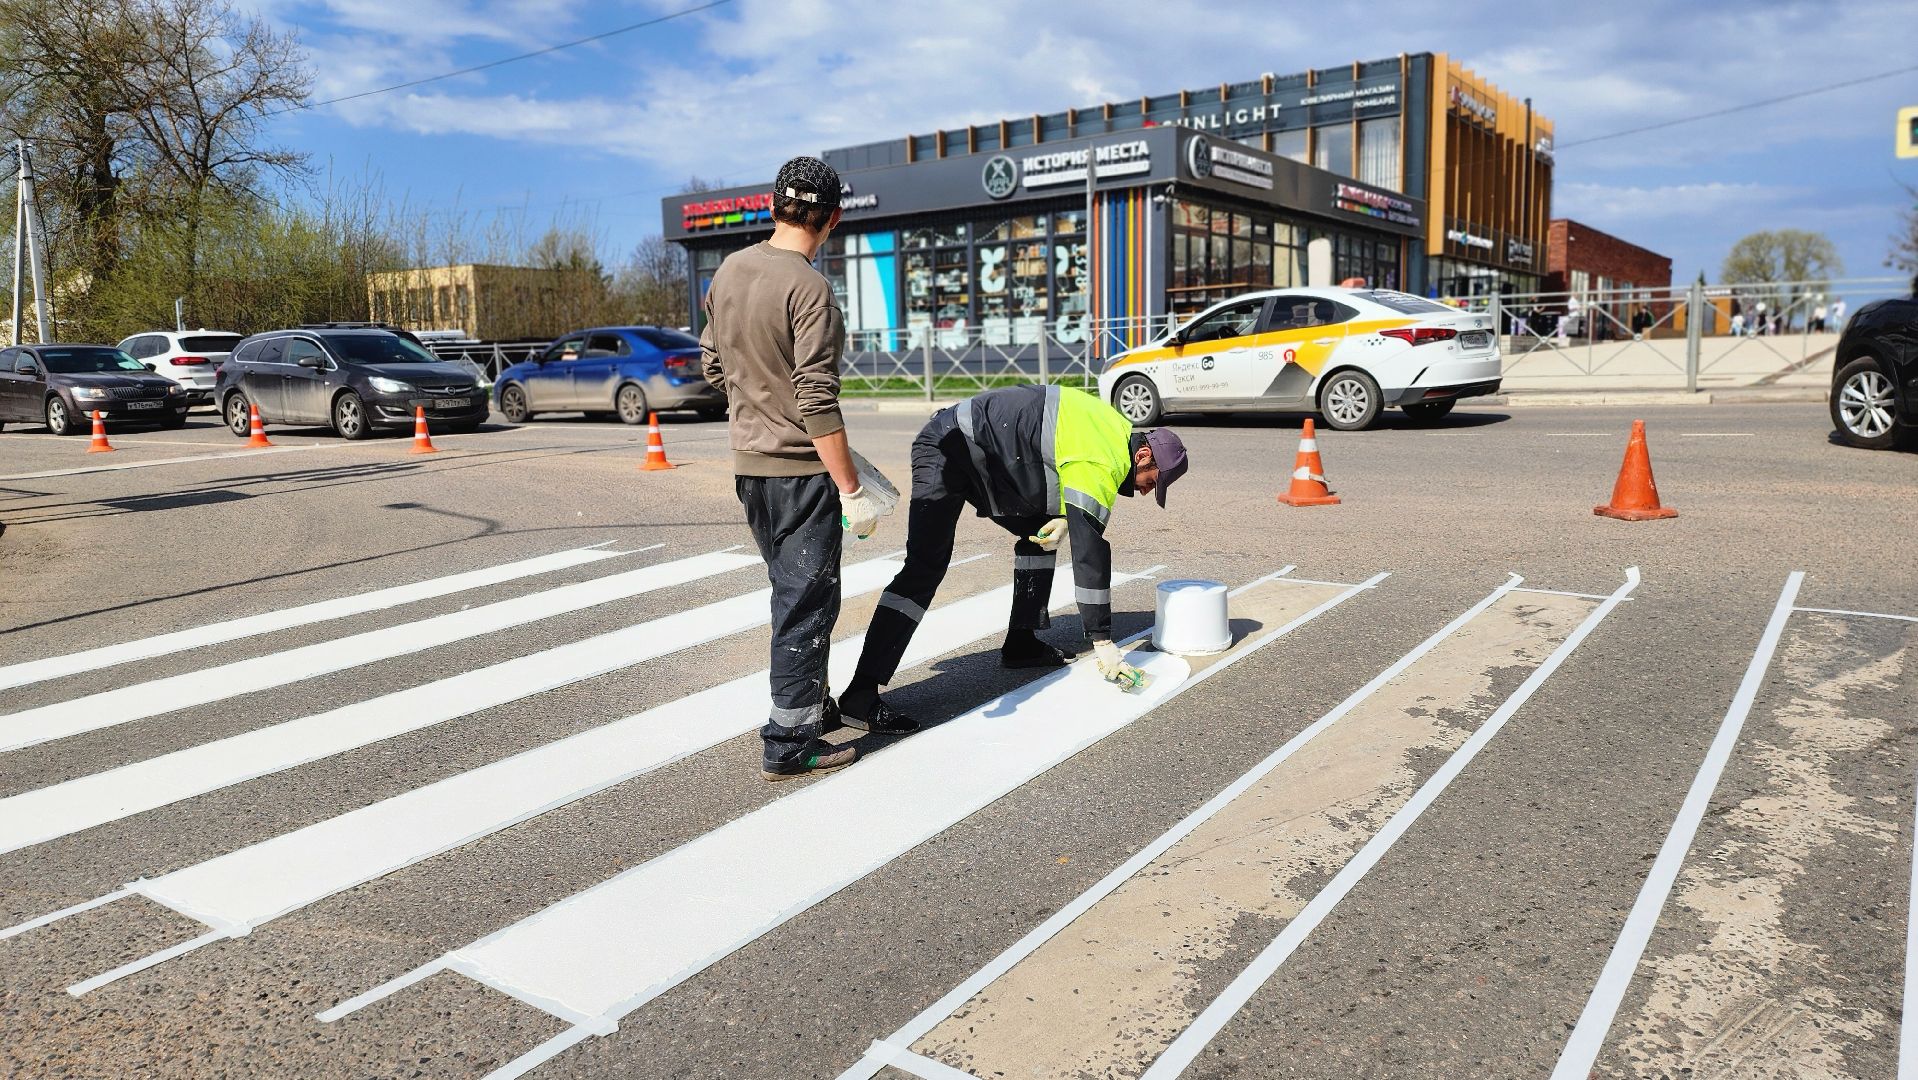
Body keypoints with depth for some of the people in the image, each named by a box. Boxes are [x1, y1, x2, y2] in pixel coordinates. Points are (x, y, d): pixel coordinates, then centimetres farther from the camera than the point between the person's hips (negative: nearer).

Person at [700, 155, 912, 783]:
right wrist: (852, 491, -19)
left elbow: (712, 366, 14)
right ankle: (789, 743, 9)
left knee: (792, 592, 21)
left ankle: (811, 703, 36)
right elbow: (817, 402, -22)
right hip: (801, 471, -8)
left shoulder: (729, 271, 4)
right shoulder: (808, 288, -19)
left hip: (748, 465, 8)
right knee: (807, 602, 2)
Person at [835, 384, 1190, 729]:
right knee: (926, 567, -20)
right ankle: (861, 693, -24)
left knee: (1039, 533, 14)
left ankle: (1021, 644, 19)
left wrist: (1063, 518, -2)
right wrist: (1103, 642, -17)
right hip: (947, 451, -10)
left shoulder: (1118, 431, 7)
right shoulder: (1099, 465, -22)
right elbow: (1089, 552, -23)